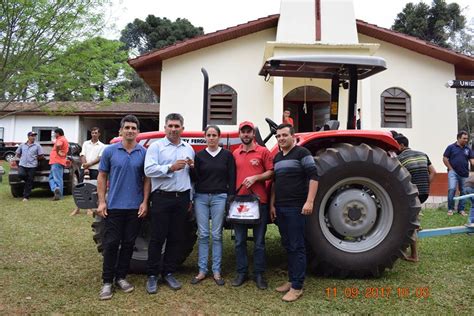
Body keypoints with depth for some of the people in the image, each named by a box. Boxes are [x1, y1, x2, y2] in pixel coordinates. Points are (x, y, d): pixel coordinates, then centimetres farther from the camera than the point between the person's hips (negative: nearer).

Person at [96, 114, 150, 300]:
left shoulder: (144, 153, 2)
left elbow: (147, 179, 4)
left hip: (135, 207, 1)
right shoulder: (110, 151, 1)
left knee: (128, 243, 9)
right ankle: (107, 281, 13)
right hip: (114, 206, -1)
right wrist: (101, 201, -4)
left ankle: (121, 277, 24)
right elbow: (102, 177, 4)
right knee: (111, 244, 2)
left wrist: (145, 202, -4)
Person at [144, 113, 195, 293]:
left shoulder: (188, 149, 14)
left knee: (177, 238, 8)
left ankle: (169, 273, 21)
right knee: (157, 237, 1)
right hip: (162, 197, -4)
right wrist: (171, 168, -22)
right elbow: (149, 170, -14)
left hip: (182, 198, 5)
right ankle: (152, 275, 13)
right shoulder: (156, 146, -1)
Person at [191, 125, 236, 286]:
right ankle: (202, 270, 14)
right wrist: (192, 168, -15)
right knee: (203, 235, 5)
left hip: (219, 197, -1)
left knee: (216, 235, 4)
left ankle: (216, 271, 13)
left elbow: (231, 178, 3)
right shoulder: (199, 155, 5)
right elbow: (195, 178, 5)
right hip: (201, 197, 1)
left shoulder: (227, 155, 2)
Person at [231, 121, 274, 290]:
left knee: (259, 241, 6)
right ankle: (241, 272, 22)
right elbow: (232, 175, 15)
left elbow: (271, 172, -1)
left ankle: (259, 274, 18)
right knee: (240, 241, 9)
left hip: (259, 201, -3)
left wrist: (255, 177, -16)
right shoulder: (235, 154, 11)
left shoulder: (263, 151, 0)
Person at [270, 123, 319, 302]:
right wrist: (272, 204, 15)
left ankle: (297, 287, 4)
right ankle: (292, 280, 25)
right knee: (288, 246, 14)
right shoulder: (277, 157, 15)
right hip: (280, 208, 7)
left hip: (296, 207, -7)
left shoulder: (302, 153, -6)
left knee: (296, 247, -3)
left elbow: (314, 177, -12)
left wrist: (309, 201, -20)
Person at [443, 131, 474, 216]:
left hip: (464, 174, 4)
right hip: (453, 172, -4)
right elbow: (445, 159, -1)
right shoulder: (451, 147, -2)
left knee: (463, 191, 9)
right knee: (452, 189, -16)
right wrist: (450, 168, -6)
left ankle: (461, 209, 20)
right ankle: (450, 209, -3)